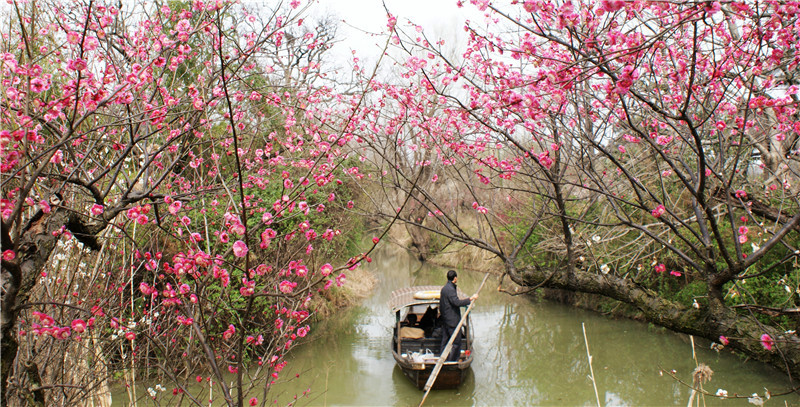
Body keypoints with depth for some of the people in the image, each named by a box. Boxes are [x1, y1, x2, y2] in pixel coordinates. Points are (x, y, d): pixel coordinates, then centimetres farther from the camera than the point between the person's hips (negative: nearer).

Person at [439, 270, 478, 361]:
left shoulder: (444, 288, 13)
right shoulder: (451, 289, -18)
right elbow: (457, 303, -29)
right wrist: (471, 298, -25)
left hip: (445, 320, 10)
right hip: (453, 320, -10)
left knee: (445, 342, 13)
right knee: (457, 343, -4)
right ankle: (452, 361, -5)